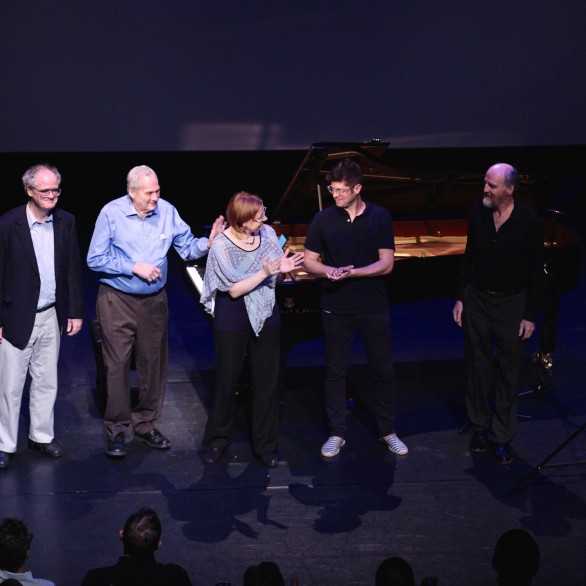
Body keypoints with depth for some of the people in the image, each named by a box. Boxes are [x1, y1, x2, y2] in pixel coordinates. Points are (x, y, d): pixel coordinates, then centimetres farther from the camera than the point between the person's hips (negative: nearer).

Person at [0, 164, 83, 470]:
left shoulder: (66, 222, 1)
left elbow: (73, 269, 7)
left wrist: (75, 311, 5)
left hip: (52, 316, 4)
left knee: (46, 383, 15)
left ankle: (41, 436, 30)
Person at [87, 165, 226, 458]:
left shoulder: (167, 212, -2)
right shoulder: (111, 213, -11)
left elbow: (187, 246, 1)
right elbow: (95, 260, -11)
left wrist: (209, 242, -20)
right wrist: (134, 267, -17)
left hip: (154, 301, 4)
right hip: (117, 301, -4)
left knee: (153, 364, 12)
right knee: (117, 365, -4)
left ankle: (146, 423, 27)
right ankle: (116, 430, 6)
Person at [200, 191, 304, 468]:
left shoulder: (267, 233, -4)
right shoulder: (221, 246, -17)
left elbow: (275, 276, 5)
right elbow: (235, 290, -18)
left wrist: (283, 268, -18)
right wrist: (265, 272, -28)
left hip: (265, 317, 4)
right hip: (232, 322, -4)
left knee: (266, 382, 7)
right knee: (227, 382, 8)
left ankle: (265, 444, 19)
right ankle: (217, 441, 24)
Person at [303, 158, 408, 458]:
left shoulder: (379, 217, -5)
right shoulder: (324, 219, -2)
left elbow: (386, 263, -8)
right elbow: (310, 261, 2)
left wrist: (353, 272, -22)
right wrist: (330, 271, -20)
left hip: (374, 308, 0)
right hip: (336, 308, 1)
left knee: (383, 371, 7)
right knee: (335, 371, 7)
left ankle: (387, 431, 22)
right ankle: (336, 433, 19)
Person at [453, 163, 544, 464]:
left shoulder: (528, 221, -14)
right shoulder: (478, 214, -4)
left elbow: (536, 272, -9)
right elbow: (469, 258, 7)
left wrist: (531, 315, -10)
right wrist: (460, 298, 5)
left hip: (511, 304, -3)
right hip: (477, 300, 3)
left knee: (508, 375, 4)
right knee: (478, 368, 12)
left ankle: (501, 437, 14)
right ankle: (479, 427, 27)